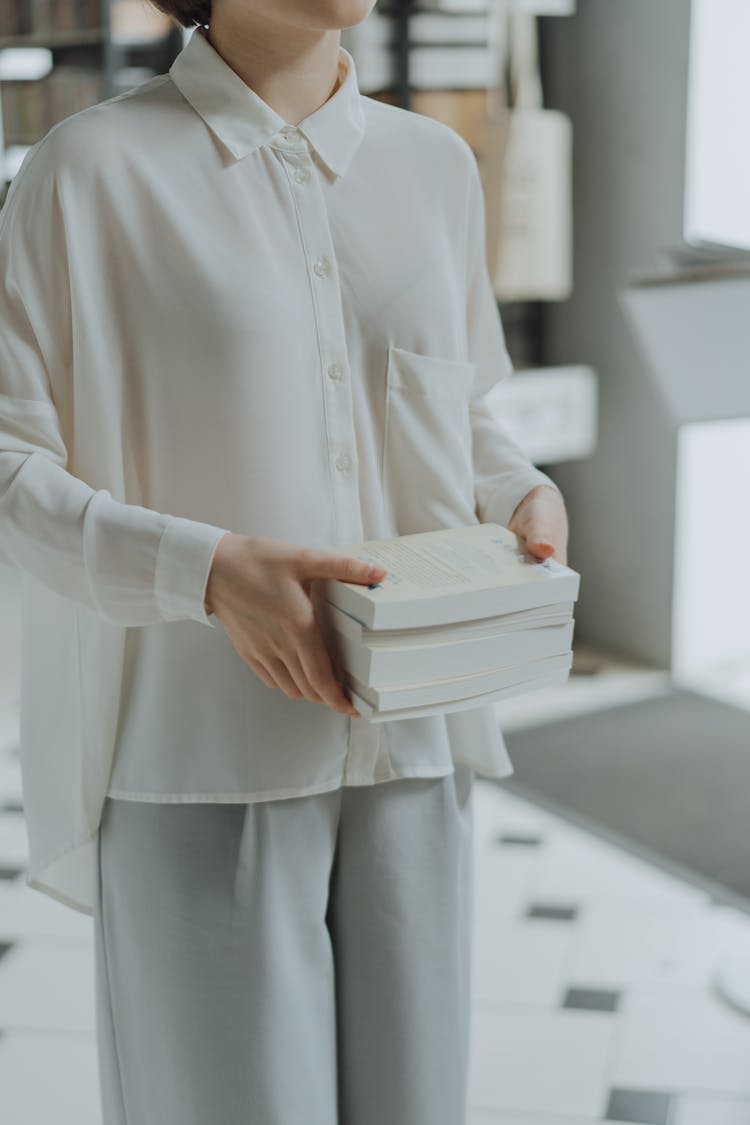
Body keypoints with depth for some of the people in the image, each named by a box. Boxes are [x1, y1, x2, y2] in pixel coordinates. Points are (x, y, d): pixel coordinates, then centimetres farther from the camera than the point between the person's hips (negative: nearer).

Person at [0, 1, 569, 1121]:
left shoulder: (435, 164, 10)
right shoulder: (93, 167, -5)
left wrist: (523, 496, -1)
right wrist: (205, 569, -22)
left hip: (409, 748, 5)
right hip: (197, 766, -4)